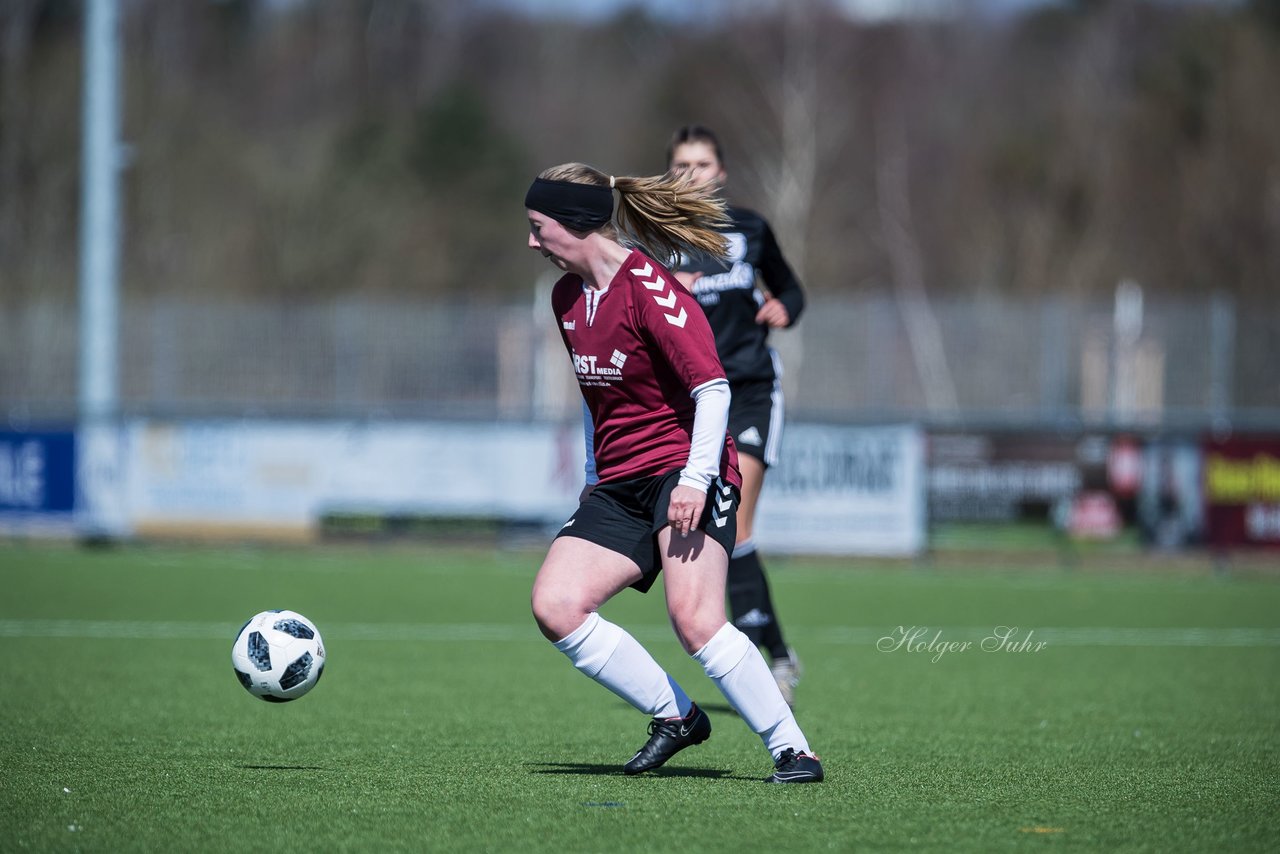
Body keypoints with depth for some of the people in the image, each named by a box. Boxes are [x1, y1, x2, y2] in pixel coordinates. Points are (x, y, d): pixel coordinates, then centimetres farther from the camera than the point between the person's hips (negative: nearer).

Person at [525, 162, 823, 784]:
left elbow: (712, 387, -17)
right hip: (618, 487, 8)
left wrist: (696, 478, -25)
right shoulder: (566, 297, 13)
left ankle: (792, 750, -16)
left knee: (693, 620, -25)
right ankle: (676, 717, -1)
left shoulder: (648, 288, -13)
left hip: (681, 470, -8)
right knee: (554, 606, -12)